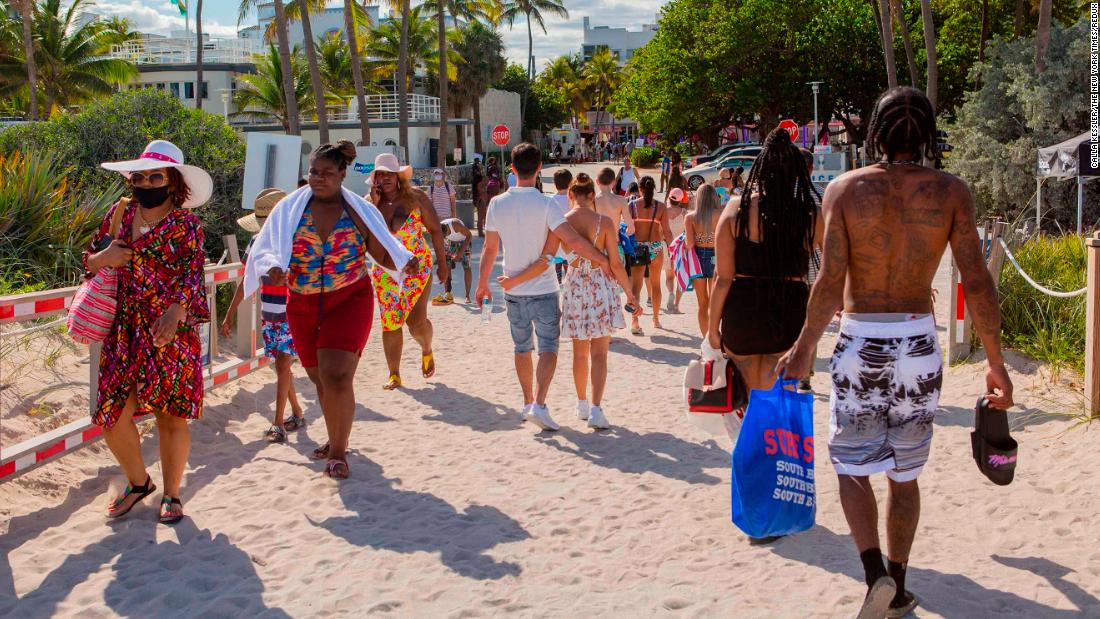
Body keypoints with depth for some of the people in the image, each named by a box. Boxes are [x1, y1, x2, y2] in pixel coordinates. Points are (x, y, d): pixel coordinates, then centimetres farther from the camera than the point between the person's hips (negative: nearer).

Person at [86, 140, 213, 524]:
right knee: (112, 416, 1)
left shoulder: (184, 223, -5)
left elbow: (193, 275, -15)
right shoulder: (120, 212, 9)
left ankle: (171, 494, 22)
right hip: (124, 332, 4)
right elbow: (89, 259, 18)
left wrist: (175, 312, -33)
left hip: (171, 333, -4)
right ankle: (139, 482, 27)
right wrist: (103, 257, -8)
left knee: (170, 415, 3)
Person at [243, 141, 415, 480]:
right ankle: (337, 440, 36)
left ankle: (338, 451, 0)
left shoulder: (359, 211, -1)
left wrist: (406, 262, -17)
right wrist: (273, 267, -21)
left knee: (337, 376, -15)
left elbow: (382, 253, 4)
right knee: (321, 379, 14)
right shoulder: (289, 208, 0)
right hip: (303, 306, 3)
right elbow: (264, 249, 1)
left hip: (350, 301, -3)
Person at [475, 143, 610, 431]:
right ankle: (538, 405, -16)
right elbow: (573, 240, -23)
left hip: (513, 290, 4)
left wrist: (482, 284, 14)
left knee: (522, 348, 18)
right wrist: (601, 259, -11)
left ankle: (528, 403, 28)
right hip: (543, 288, -4)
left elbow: (489, 249, 3)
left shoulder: (497, 204, -3)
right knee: (548, 348, 0)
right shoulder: (545, 204, -14)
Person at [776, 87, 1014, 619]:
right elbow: (977, 281, -6)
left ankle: (875, 572, -8)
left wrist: (803, 349, 1)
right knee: (903, 472, 16)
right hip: (919, 342, 2)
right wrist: (995, 361, 1)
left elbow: (830, 281, -10)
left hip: (860, 343, -2)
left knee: (853, 465, 11)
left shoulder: (846, 189, -5)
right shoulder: (951, 192, -3)